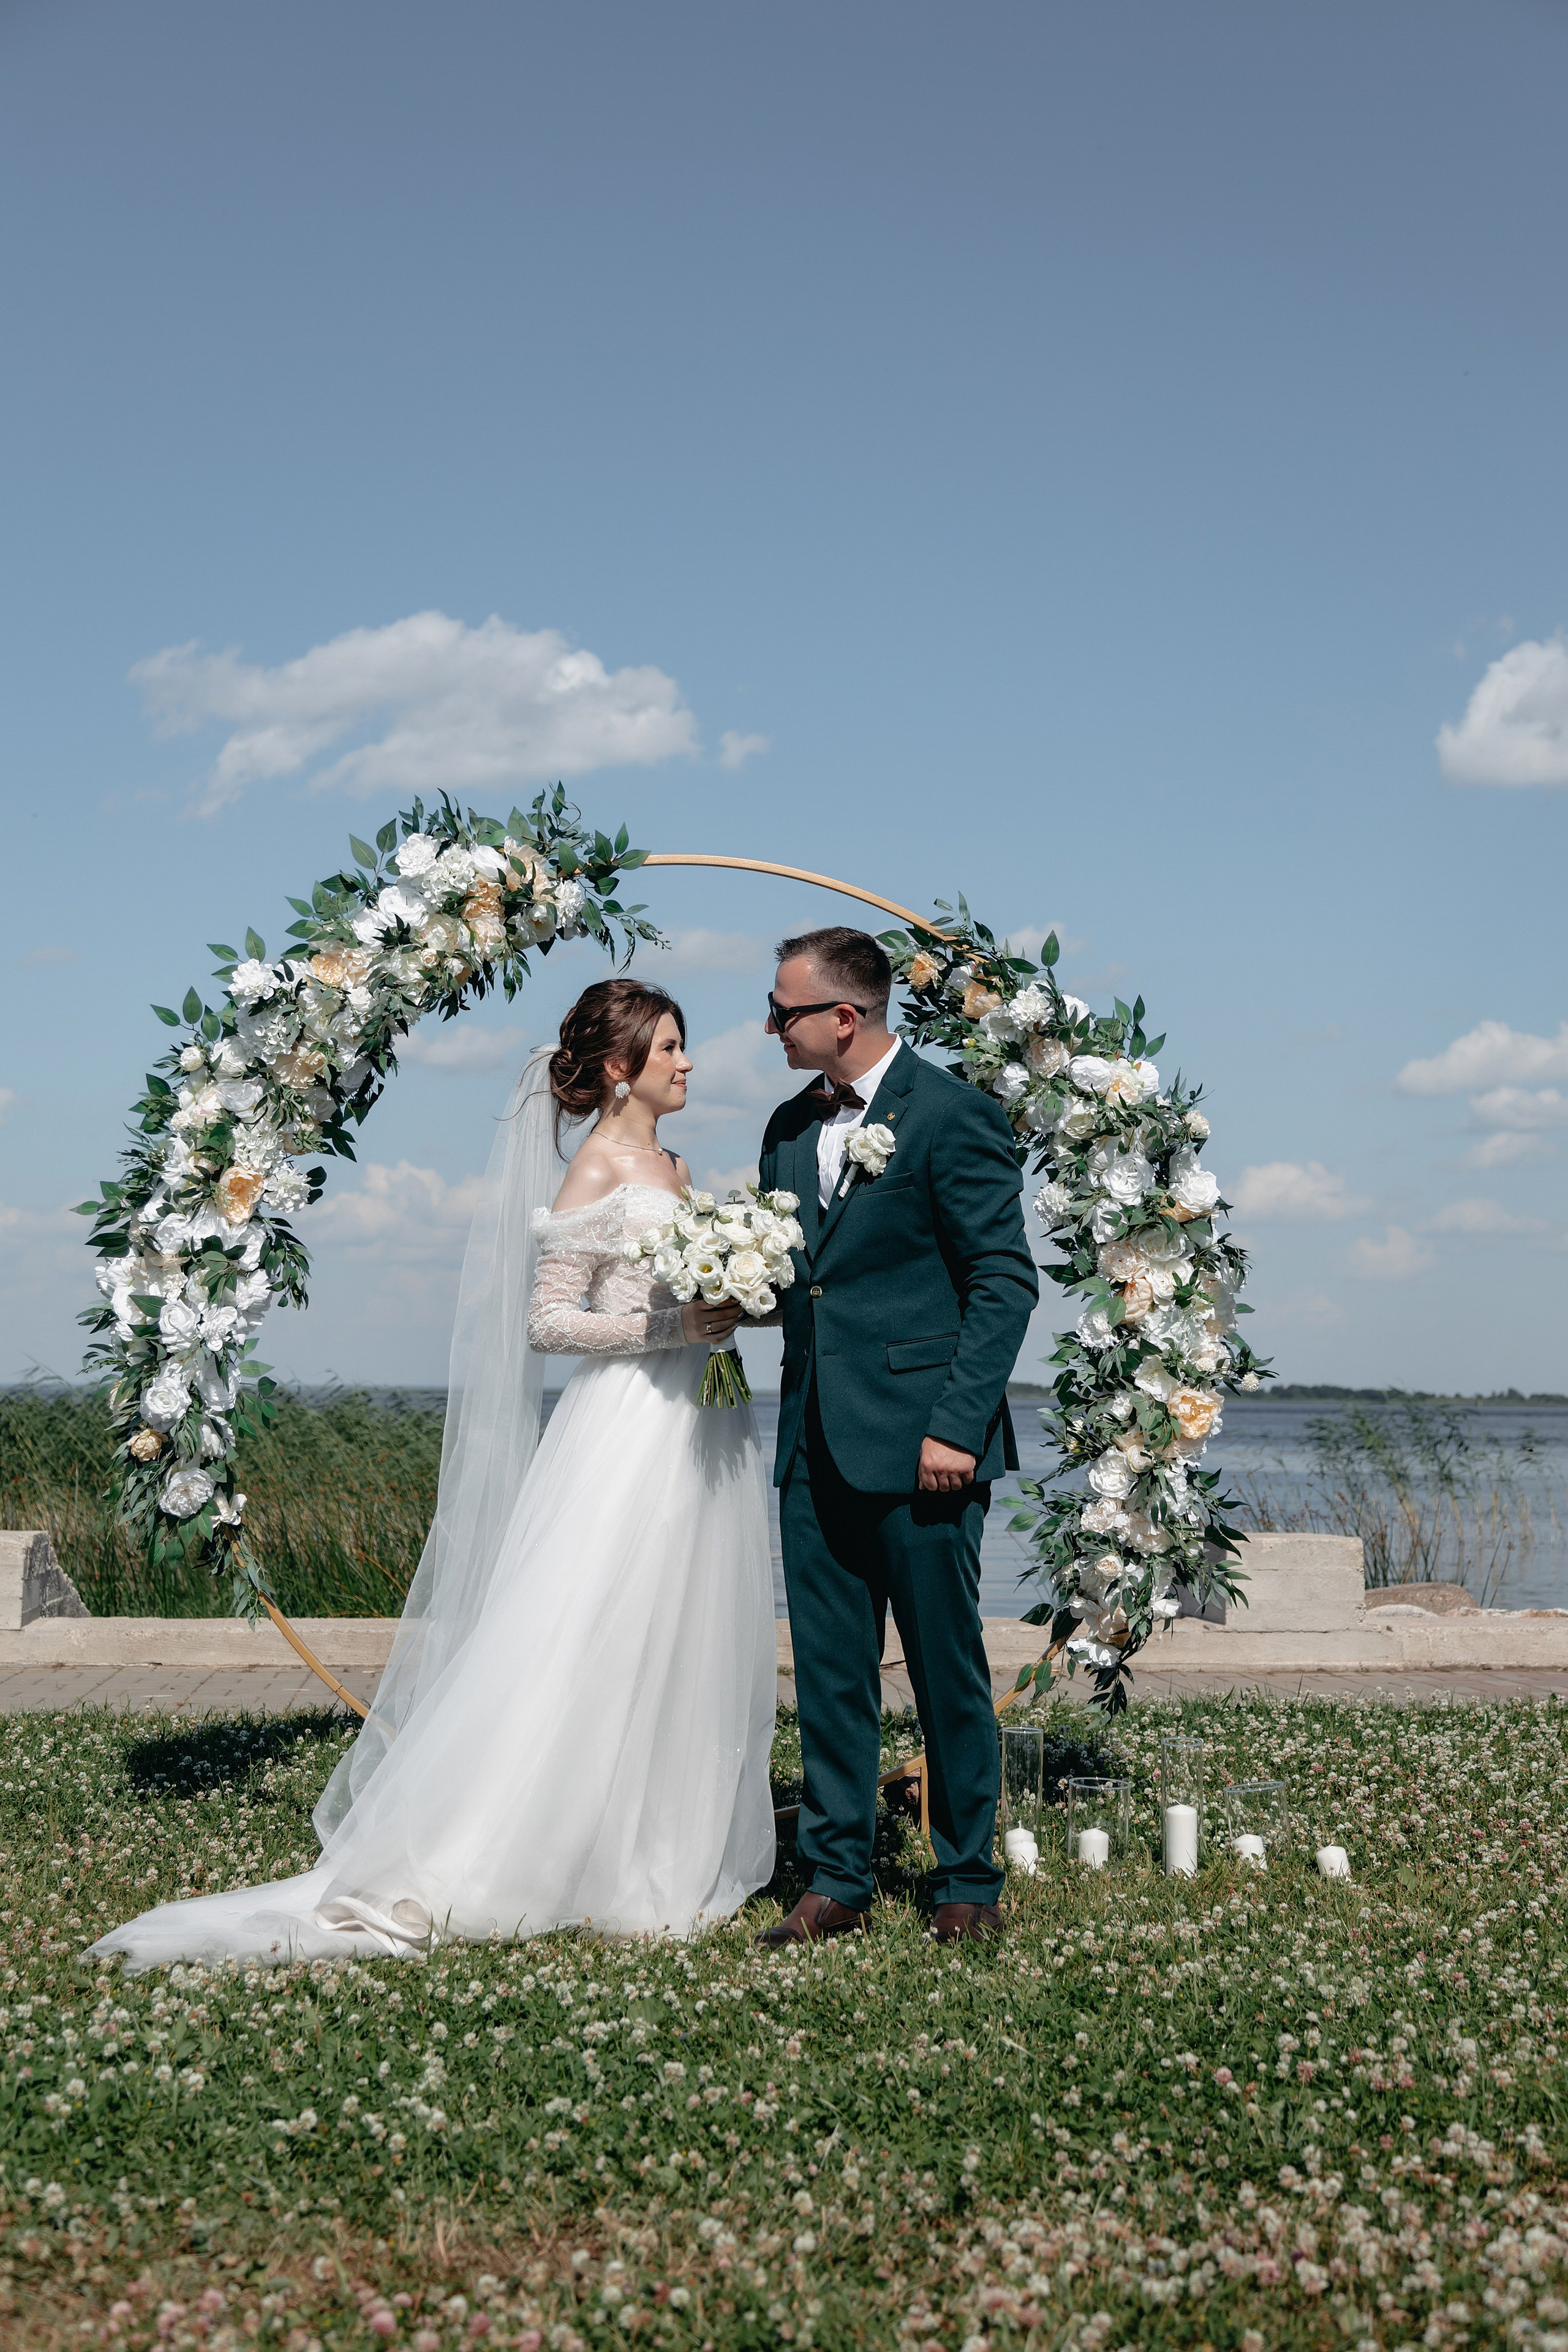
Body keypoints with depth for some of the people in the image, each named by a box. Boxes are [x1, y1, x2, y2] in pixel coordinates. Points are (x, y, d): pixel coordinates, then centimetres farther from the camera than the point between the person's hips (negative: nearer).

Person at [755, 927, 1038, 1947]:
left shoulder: (953, 1115, -8)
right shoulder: (792, 1127, 14)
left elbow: (1006, 1281, -10)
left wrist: (957, 1426, -16)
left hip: (918, 1446, -6)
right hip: (817, 1445, 6)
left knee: (949, 1673, 4)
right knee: (831, 1674, 9)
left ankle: (971, 1884, 17)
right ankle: (837, 1882, 18)